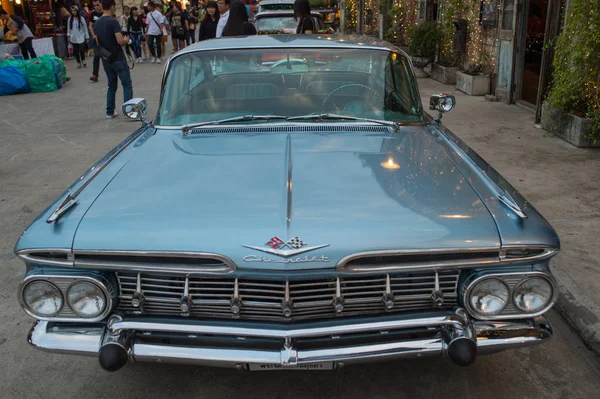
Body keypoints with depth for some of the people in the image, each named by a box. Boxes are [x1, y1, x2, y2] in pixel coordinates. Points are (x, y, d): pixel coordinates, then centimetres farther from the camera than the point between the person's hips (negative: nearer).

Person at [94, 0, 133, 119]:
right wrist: (126, 40, -2)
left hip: (105, 59, 7)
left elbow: (98, 43, 16)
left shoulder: (97, 23, 8)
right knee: (127, 85, 0)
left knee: (111, 85, 16)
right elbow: (120, 41, -22)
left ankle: (110, 112, 17)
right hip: (117, 58, -7)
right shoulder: (113, 22, -15)